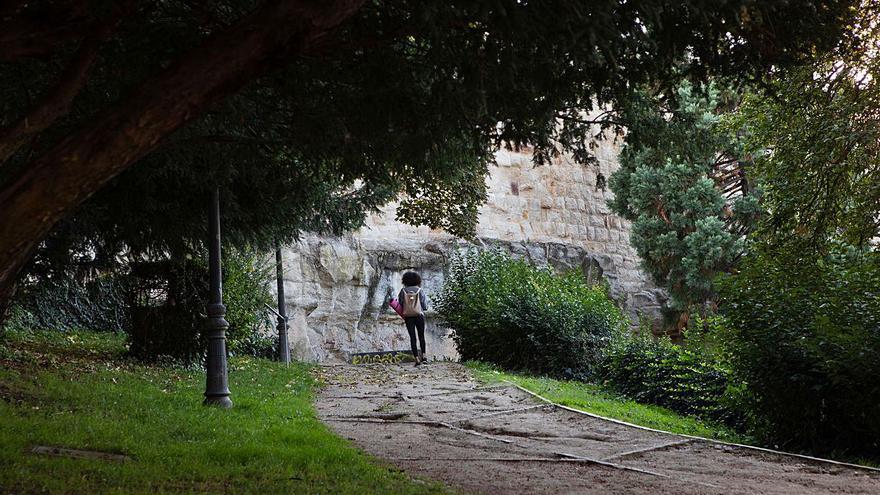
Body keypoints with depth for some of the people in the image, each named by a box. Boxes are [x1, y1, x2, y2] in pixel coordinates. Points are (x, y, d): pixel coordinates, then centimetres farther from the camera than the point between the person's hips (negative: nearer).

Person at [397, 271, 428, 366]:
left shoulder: (403, 291, -5)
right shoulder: (420, 290, -6)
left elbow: (400, 304, -3)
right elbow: (425, 306, -6)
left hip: (408, 317, 0)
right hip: (419, 316, 0)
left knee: (412, 337, 4)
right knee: (421, 336, 17)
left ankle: (417, 358, -3)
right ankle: (423, 355, 10)